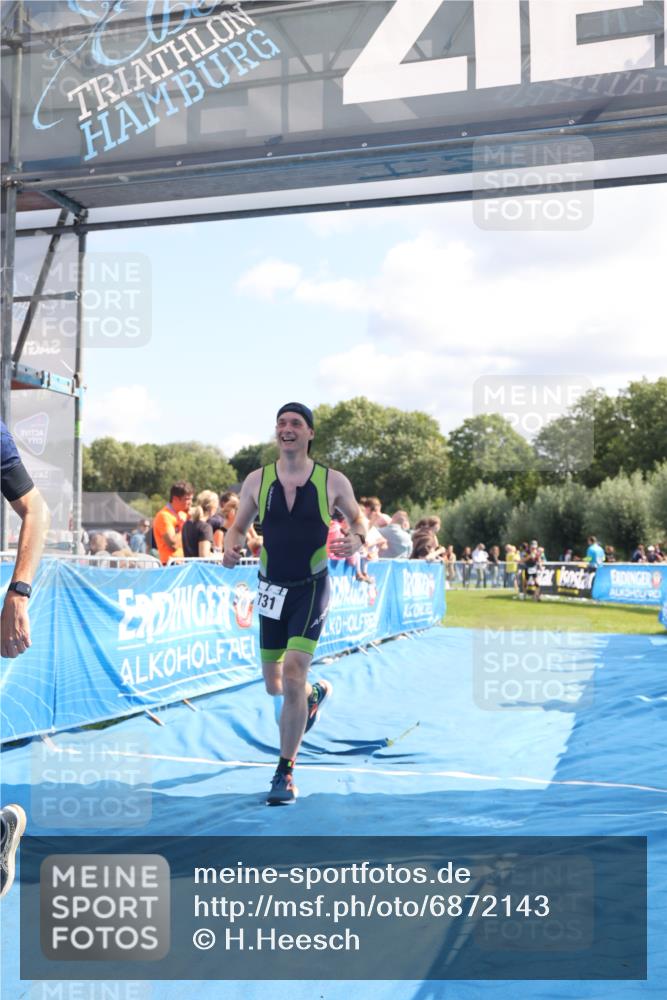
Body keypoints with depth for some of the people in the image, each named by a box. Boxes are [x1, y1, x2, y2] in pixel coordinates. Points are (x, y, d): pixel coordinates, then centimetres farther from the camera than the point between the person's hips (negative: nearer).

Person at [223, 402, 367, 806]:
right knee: (274, 685, 13)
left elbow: (359, 518, 8)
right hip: (271, 588, 4)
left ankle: (286, 774, -4)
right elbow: (239, 526, 9)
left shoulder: (333, 481, -5)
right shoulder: (257, 480, 0)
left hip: (311, 589, -3)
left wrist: (357, 539, -14)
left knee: (293, 675, -17)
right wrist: (231, 548, -13)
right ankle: (316, 693, 50)